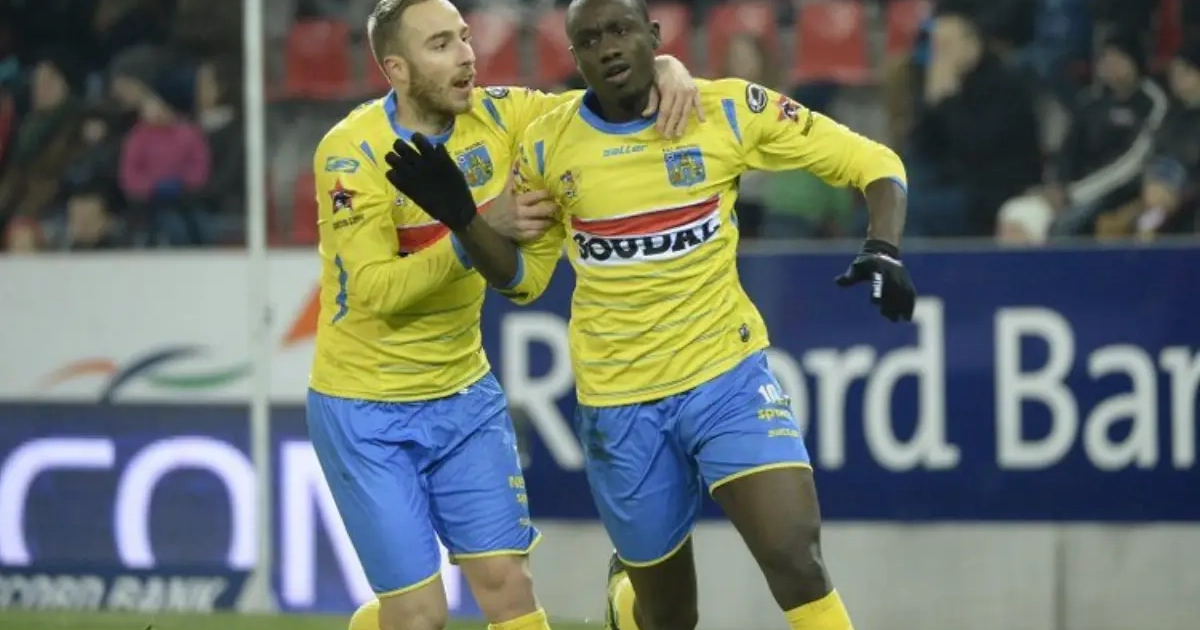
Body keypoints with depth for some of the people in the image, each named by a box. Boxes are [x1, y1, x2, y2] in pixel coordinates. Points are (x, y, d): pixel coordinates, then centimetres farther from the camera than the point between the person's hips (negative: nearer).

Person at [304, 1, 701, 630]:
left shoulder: (495, 116, -5)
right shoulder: (352, 152, -19)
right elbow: (378, 288, -25)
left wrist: (664, 67, -17)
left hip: (464, 395, 4)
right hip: (365, 412, -4)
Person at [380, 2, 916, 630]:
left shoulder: (730, 110, -7)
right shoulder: (546, 146, -1)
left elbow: (873, 162, -2)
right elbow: (522, 278, 10)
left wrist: (883, 248, -20)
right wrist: (460, 217, -8)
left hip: (728, 376, -1)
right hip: (617, 404, 1)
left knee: (798, 565, -23)